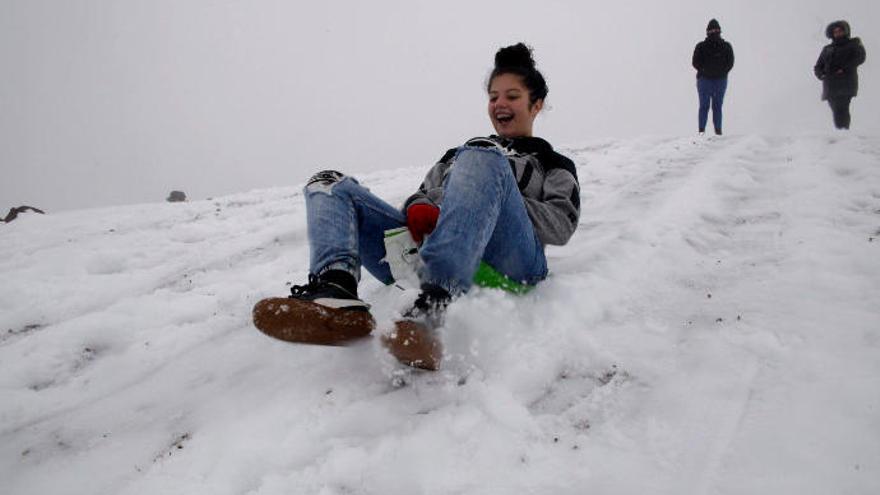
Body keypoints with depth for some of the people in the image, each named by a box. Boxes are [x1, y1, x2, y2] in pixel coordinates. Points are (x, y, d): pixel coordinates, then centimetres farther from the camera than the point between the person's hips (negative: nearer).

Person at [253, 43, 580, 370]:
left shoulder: (554, 165, 27)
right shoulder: (457, 154, 38)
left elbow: (562, 224, 7)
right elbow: (424, 194, 24)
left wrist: (494, 198, -5)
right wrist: (418, 209, -1)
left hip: (507, 263, -4)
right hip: (427, 246, 5)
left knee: (481, 158, -31)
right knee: (328, 185, -3)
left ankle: (429, 311, -51)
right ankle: (338, 296, -35)